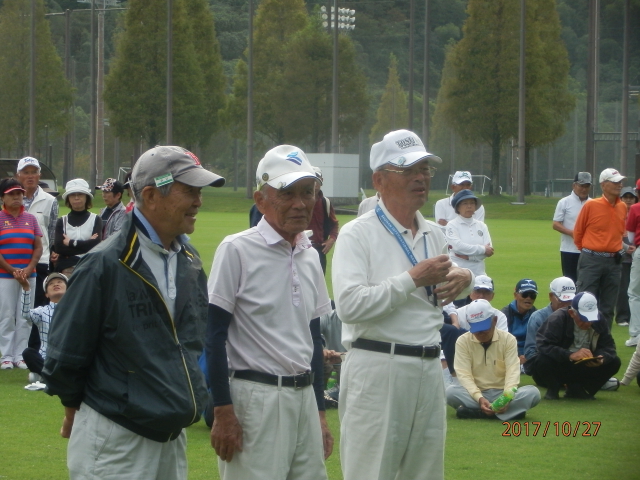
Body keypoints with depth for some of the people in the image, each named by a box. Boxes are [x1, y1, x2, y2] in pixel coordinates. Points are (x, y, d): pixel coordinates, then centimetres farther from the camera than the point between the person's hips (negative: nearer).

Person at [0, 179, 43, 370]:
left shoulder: (30, 218, 10)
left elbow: (38, 247, 8)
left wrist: (29, 269, -6)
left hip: (28, 275, 4)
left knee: (25, 318, 3)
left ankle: (21, 355, 10)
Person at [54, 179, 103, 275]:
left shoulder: (96, 220, 7)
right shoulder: (62, 221, 11)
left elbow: (96, 245, -8)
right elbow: (59, 247, -4)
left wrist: (71, 243, -3)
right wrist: (86, 244, -8)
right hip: (67, 268, 1)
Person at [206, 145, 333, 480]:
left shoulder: (310, 256, 13)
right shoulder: (237, 251, -8)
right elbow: (214, 335, -10)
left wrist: (320, 411, 17)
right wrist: (223, 412, -15)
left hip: (304, 397, 7)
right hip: (255, 398, -7)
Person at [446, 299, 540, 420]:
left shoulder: (508, 339, -2)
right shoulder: (462, 342, -4)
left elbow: (513, 371, -12)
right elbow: (464, 374, -13)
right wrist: (479, 398, -30)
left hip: (502, 393, 1)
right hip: (475, 393, -1)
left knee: (533, 393, -27)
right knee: (450, 392, -31)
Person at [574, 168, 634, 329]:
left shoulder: (622, 207, 7)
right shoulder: (591, 205, -9)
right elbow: (578, 232, 2)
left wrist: (623, 247, 9)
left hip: (613, 261, 5)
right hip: (591, 260, -5)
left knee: (608, 306, 9)